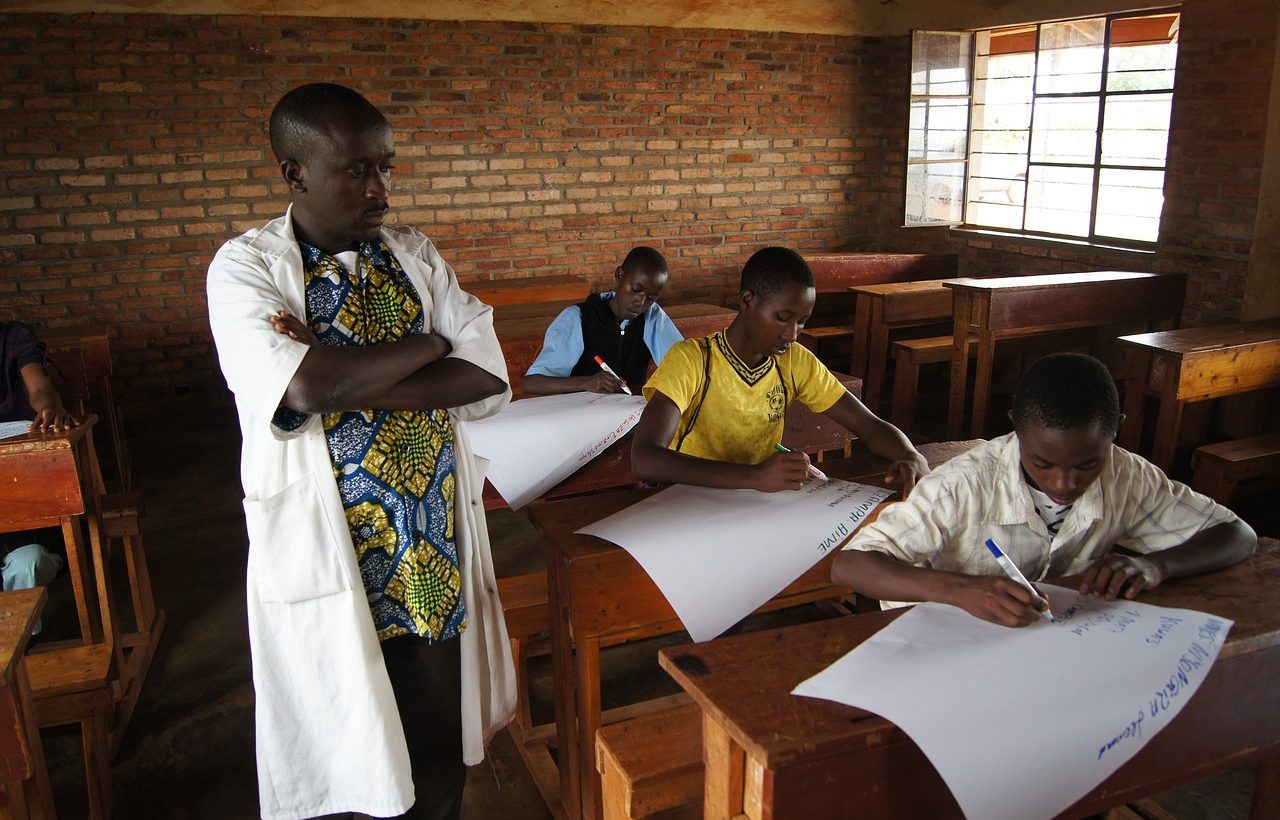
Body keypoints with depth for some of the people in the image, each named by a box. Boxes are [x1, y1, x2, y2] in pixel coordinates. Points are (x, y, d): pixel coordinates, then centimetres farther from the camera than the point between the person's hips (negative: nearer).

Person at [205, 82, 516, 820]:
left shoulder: (416, 255, 3)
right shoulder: (246, 267, -8)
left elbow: (490, 377, -8)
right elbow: (303, 389, -26)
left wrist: (344, 378, -18)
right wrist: (432, 344, -14)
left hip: (438, 545, 4)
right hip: (329, 555, -3)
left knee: (440, 750, 18)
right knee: (347, 753, 14)